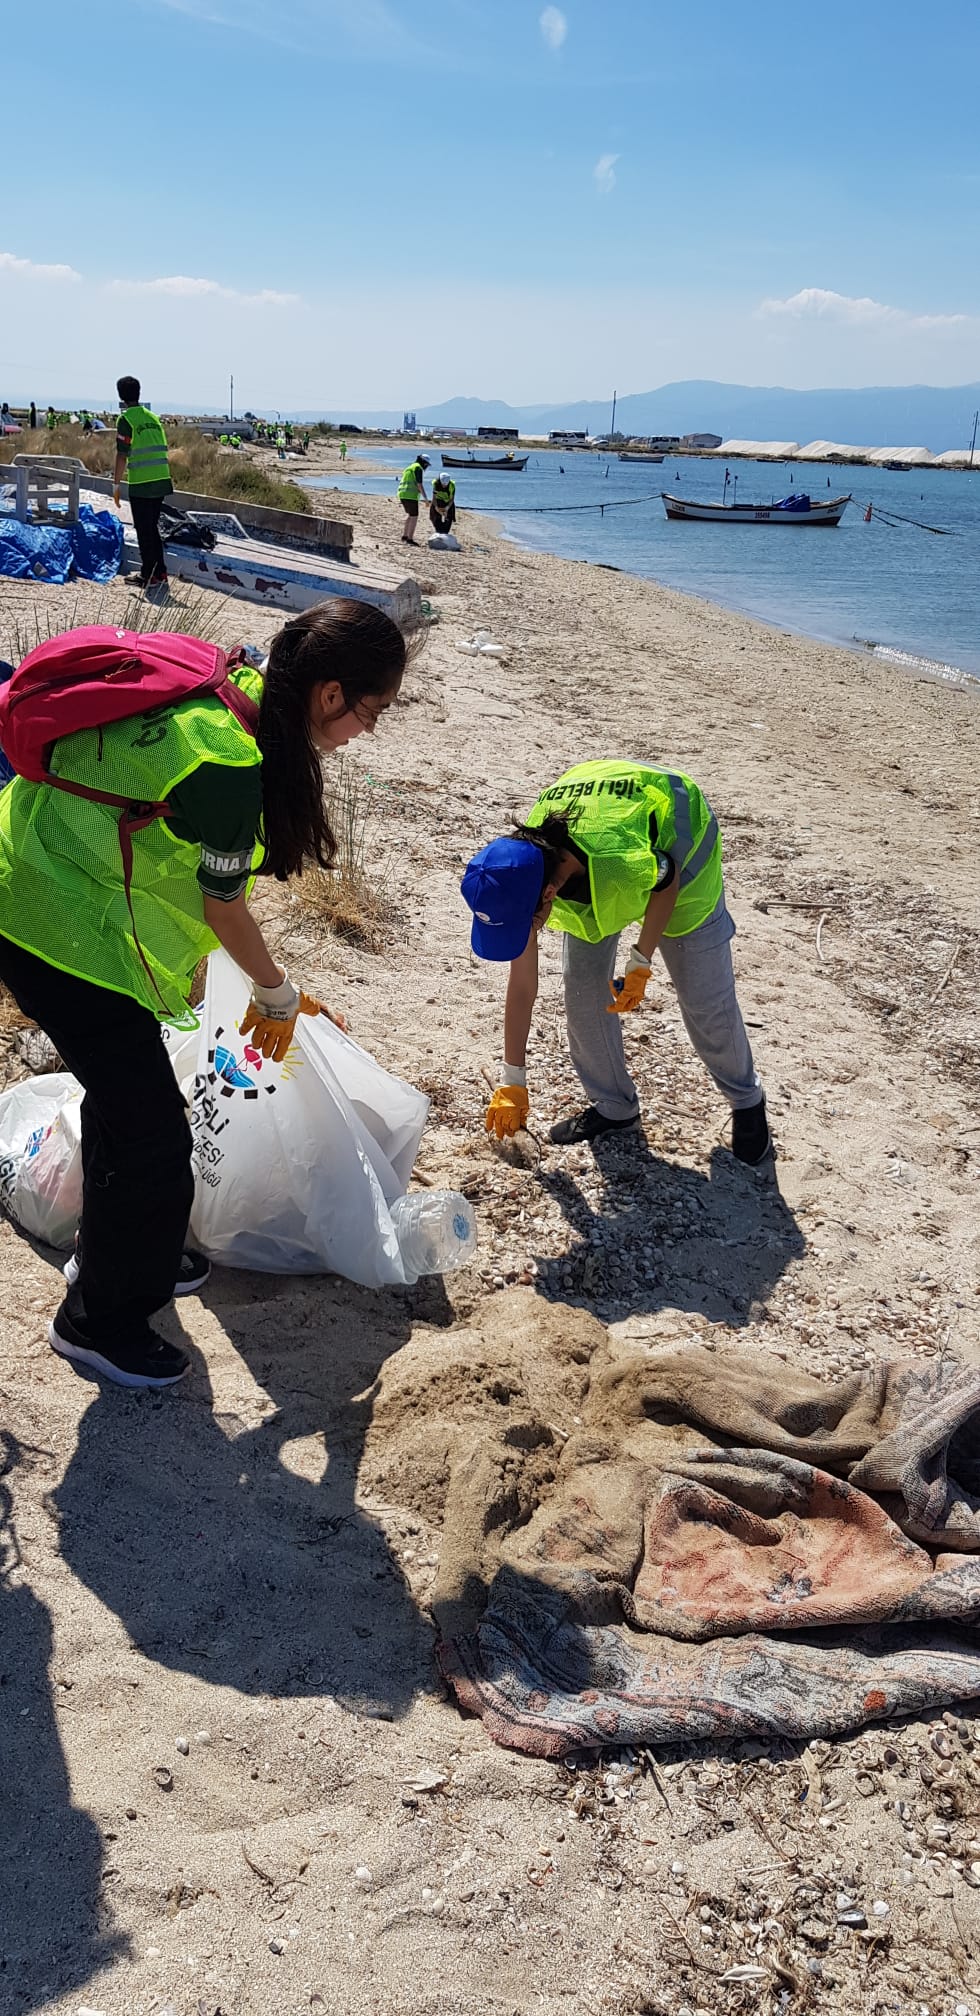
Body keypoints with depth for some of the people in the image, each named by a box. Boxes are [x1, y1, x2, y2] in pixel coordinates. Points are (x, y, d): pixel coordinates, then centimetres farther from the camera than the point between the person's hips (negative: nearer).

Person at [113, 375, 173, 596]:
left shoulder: (126, 419, -7)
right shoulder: (153, 417, 14)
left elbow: (122, 455, -11)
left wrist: (116, 484, -5)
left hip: (140, 485, -7)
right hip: (161, 481, 7)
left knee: (145, 532, -1)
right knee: (152, 529, 16)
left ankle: (157, 578, -3)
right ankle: (148, 574, 24)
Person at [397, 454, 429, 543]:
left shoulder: (409, 467, 22)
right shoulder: (418, 468, -6)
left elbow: (401, 482, 27)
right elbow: (419, 484, -16)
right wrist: (425, 498, -15)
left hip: (402, 494, 9)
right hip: (411, 496, -9)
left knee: (409, 514, 24)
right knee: (414, 517, -4)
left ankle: (405, 535, 26)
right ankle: (409, 539, -8)